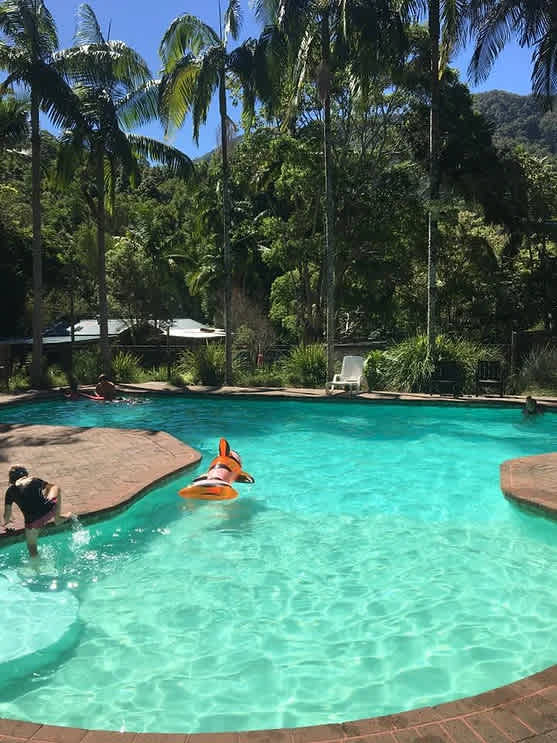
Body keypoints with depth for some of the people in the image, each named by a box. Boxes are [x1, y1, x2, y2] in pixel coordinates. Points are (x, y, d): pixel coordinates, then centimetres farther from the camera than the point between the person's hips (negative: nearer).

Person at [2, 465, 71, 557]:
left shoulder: (10, 490, 9)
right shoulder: (35, 480, 12)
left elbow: (7, 513, 9)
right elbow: (52, 486, 25)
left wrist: (6, 521, 30)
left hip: (32, 521, -2)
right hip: (50, 510, 2)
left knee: (31, 547, 20)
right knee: (56, 489, 29)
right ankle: (58, 518, 36)